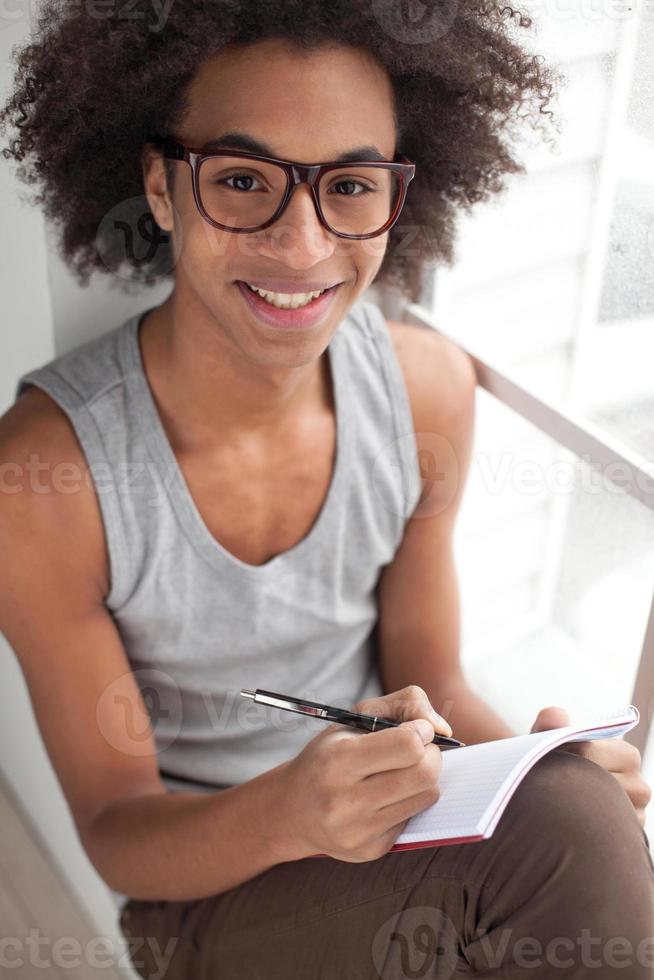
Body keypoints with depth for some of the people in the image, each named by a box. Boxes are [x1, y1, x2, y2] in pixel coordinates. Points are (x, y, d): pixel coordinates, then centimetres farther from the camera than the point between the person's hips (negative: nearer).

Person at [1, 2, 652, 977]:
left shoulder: (431, 387, -10)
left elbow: (431, 684, 0)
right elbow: (115, 834, -13)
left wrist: (548, 774, -21)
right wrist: (286, 814, -35)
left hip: (397, 822, 3)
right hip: (199, 875, -3)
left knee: (574, 815, -28)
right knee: (566, 840, -26)